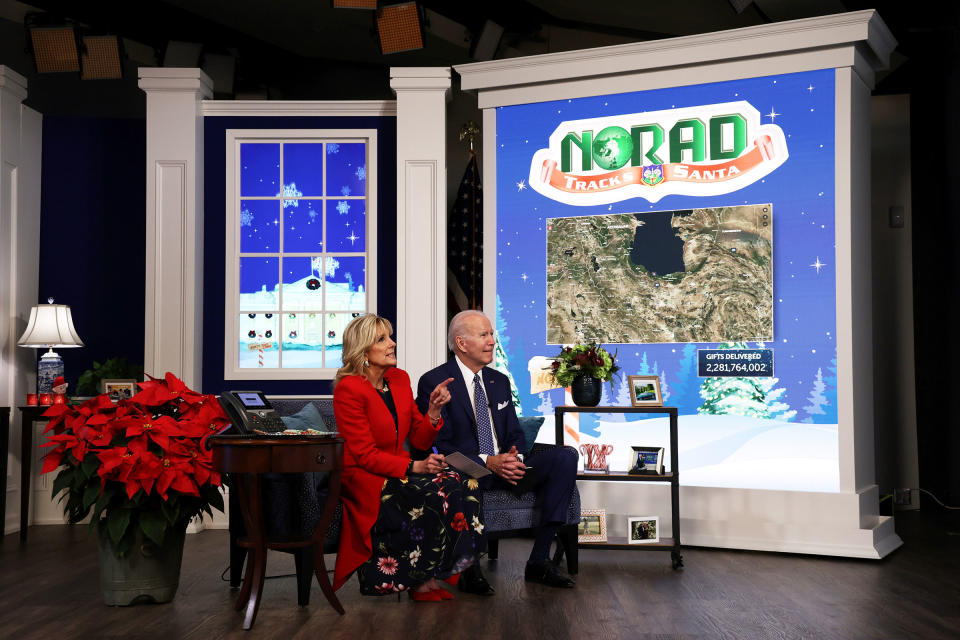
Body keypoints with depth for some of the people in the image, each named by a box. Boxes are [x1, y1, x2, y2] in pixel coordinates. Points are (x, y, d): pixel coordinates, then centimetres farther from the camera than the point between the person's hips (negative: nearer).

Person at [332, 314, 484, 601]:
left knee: (462, 485, -20)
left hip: (400, 470, 7)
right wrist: (414, 467, -26)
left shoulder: (400, 379, 9)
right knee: (434, 498, -29)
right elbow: (364, 454, -16)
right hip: (363, 478, -6)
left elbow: (419, 440, 10)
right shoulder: (348, 389, -12)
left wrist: (434, 410, -8)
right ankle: (419, 579, -10)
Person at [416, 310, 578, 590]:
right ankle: (469, 566, -26)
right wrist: (487, 461, -23)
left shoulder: (499, 381, 16)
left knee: (565, 456, -17)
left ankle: (539, 561, -18)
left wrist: (515, 457, -10)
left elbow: (515, 434, 15)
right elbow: (438, 444, -12)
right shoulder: (434, 382, -4)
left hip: (504, 467, 7)